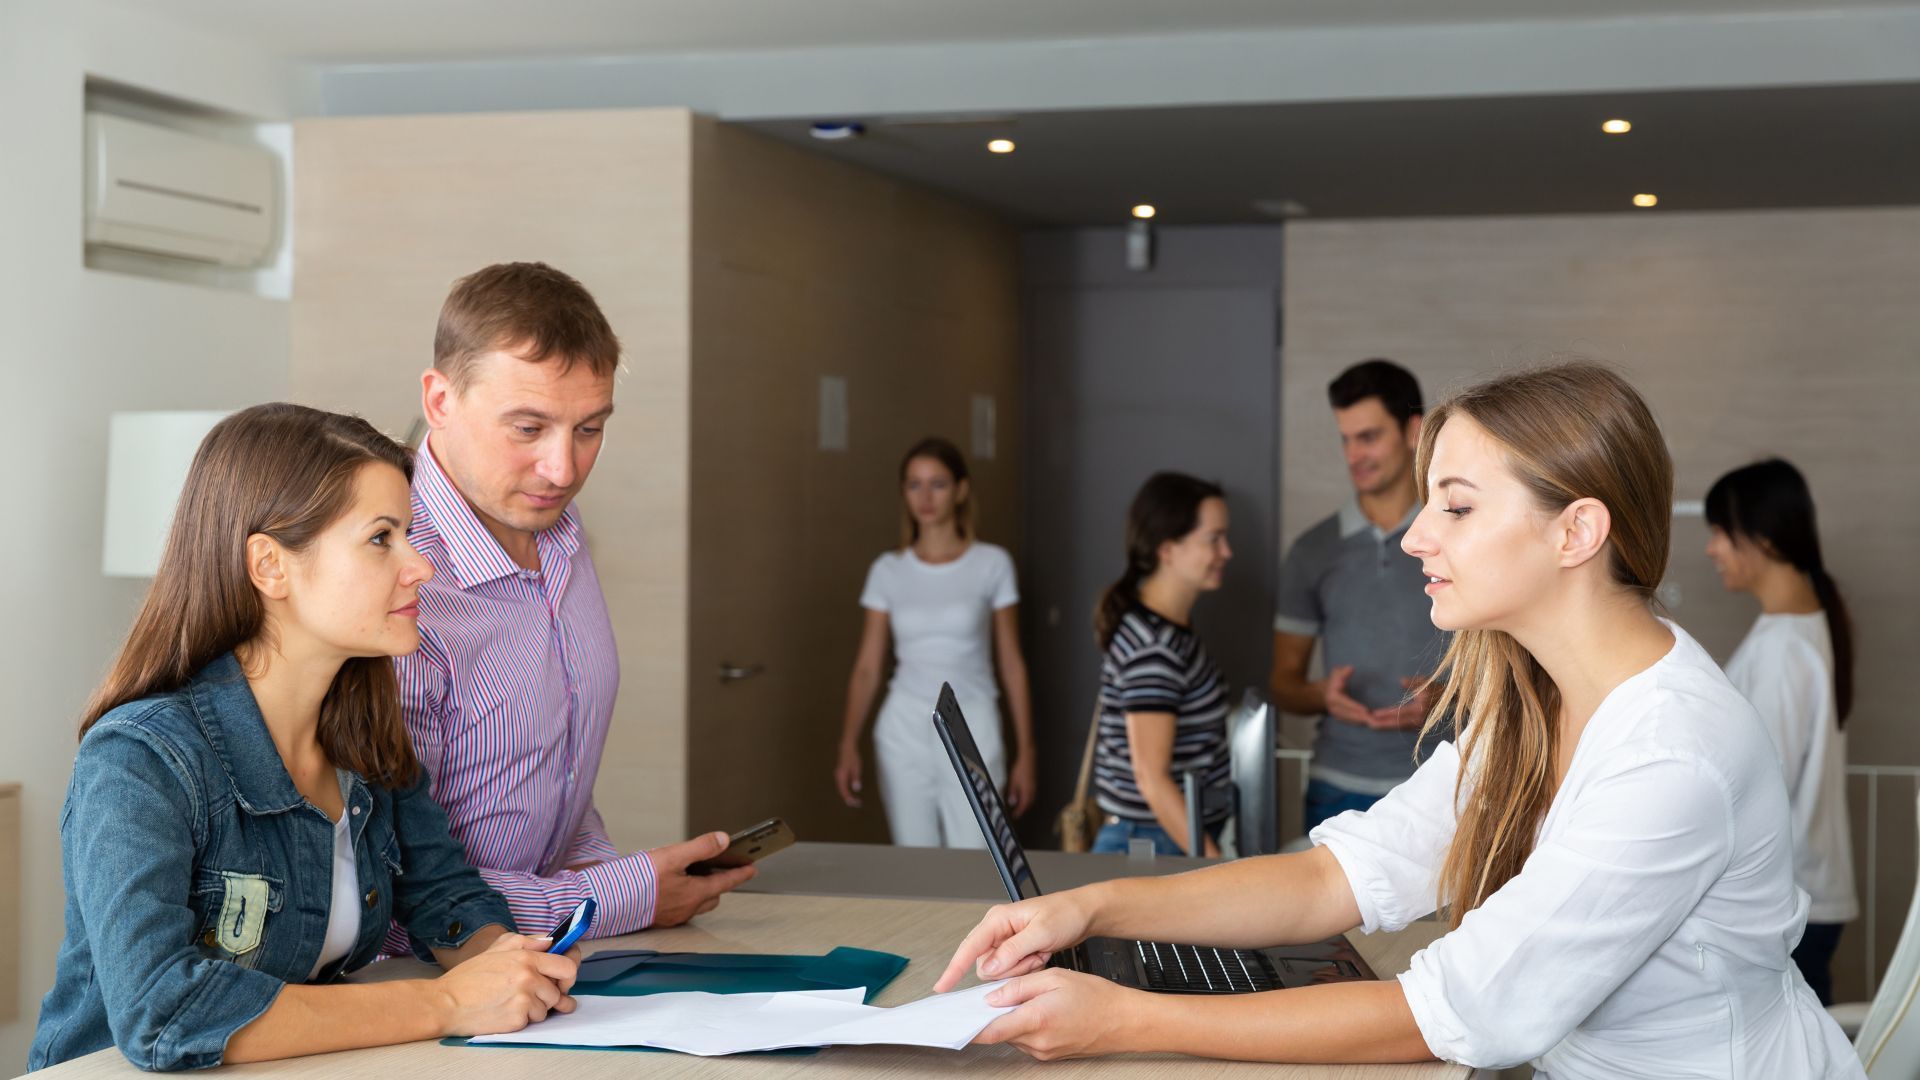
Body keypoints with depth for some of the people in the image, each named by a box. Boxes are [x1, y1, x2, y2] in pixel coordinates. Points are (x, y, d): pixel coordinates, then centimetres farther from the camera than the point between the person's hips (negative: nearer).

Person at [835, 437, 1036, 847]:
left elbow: (1012, 665, 3)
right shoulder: (888, 571, 5)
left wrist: (1026, 753, 1)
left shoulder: (992, 564, 0)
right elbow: (867, 668, 4)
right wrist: (848, 744, -8)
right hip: (905, 727, 2)